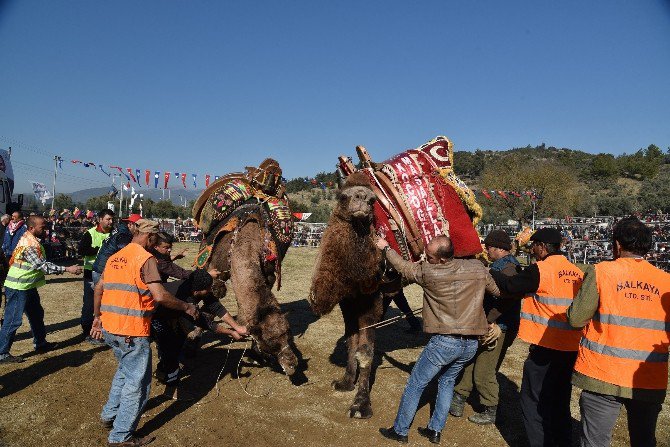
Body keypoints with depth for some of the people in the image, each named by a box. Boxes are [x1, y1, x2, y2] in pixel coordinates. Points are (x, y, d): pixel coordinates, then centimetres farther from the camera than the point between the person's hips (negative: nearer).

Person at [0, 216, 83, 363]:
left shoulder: (31, 239, 6)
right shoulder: (30, 244, -25)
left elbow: (41, 263, 12)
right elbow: (43, 266, -28)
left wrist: (57, 269, 6)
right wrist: (67, 269, -28)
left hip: (28, 286, 10)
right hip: (18, 288, -10)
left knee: (37, 314, 19)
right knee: (13, 320, -2)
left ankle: (40, 343, 33)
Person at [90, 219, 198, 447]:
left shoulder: (115, 257, 11)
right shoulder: (146, 258, -13)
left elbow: (98, 289, 18)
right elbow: (160, 296, -21)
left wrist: (97, 318, 28)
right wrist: (186, 307, -9)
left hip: (109, 327, 8)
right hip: (132, 331, -8)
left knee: (124, 370, 28)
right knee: (137, 382, 5)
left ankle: (110, 414, 38)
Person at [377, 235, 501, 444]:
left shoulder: (428, 272, -12)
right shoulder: (478, 268, -1)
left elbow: (404, 267, 4)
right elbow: (498, 291, 12)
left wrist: (385, 248, 19)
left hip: (445, 341, -5)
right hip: (472, 343, 5)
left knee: (415, 384, 11)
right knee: (447, 382, 25)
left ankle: (400, 431, 23)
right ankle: (435, 430, 29)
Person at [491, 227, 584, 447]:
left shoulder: (539, 270, -15)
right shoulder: (577, 272, 5)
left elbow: (510, 285, -8)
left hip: (546, 347, -7)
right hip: (571, 348, 7)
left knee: (534, 402, 6)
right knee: (560, 401, 20)